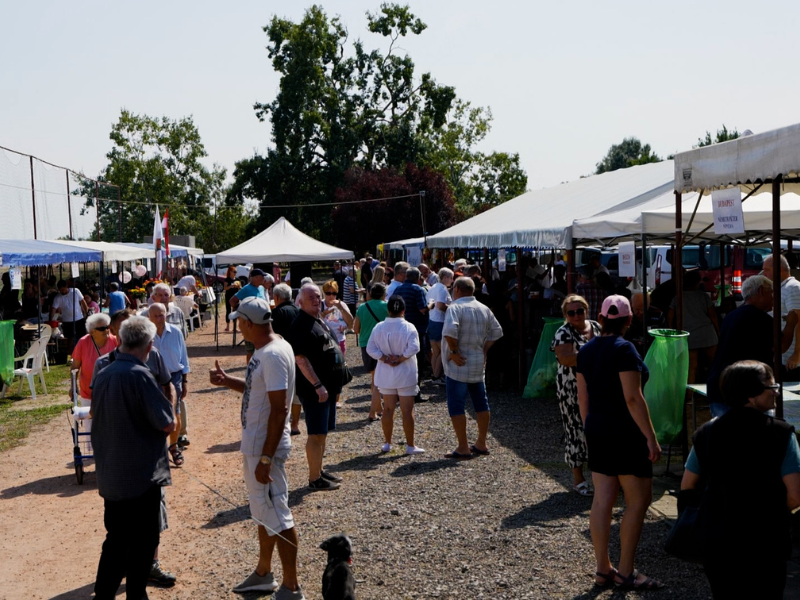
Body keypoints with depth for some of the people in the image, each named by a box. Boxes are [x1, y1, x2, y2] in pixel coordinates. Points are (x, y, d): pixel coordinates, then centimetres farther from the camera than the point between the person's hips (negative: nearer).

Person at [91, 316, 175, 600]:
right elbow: (167, 424, -16)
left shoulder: (103, 375, 4)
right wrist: (168, 403, 3)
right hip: (142, 477, -7)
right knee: (143, 544, 6)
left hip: (110, 477, 7)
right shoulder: (139, 375, -19)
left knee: (116, 540, 17)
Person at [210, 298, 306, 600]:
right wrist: (226, 380, 6)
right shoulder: (263, 351, 8)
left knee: (276, 516, -2)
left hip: (266, 447, -10)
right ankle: (263, 574, 37)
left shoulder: (274, 355, -24)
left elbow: (279, 410, -27)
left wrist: (265, 459, -26)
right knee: (263, 512, 21)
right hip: (254, 444, 10)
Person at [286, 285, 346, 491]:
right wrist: (318, 385, -26)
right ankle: (315, 479, 5)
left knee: (323, 431, 18)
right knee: (316, 433, -3)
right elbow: (300, 358, -23)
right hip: (315, 389, -10)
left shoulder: (319, 321, 14)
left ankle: (319, 470, 29)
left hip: (328, 386, 10)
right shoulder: (301, 325, -17)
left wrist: (334, 385, 21)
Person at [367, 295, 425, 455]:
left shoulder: (379, 327, -3)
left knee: (388, 409, 13)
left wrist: (385, 358, -9)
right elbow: (413, 348, -22)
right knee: (407, 411, 2)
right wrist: (400, 358, -13)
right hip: (405, 375, -3)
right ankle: (410, 446, 7)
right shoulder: (408, 328, -13)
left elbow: (370, 348, -7)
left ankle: (387, 443, 20)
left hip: (385, 375, 3)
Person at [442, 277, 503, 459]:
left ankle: (463, 448, -1)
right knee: (481, 404, 16)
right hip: (478, 364, 7)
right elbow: (497, 331, 13)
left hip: (458, 365, -7)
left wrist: (454, 352, -18)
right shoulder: (484, 309, 9)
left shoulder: (455, 307, -13)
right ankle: (481, 444, 25)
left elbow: (450, 331, -29)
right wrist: (484, 350, 11)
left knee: (456, 406, -1)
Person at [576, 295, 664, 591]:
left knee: (603, 500, 9)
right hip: (625, 433, -7)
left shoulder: (586, 350, 6)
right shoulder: (623, 349, -15)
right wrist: (651, 437, -17)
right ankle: (625, 572, 6)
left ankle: (603, 569, 15)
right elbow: (633, 398, -20)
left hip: (597, 431, 7)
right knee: (638, 500, 3)